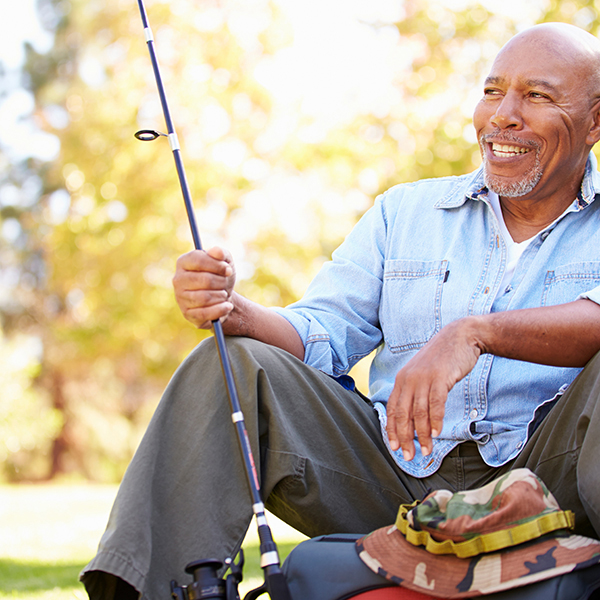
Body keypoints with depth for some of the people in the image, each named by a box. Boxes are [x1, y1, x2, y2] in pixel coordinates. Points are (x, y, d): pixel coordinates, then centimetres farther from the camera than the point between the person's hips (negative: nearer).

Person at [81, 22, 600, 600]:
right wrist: (231, 309, -14)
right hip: (397, 480, 4)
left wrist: (475, 332, -33)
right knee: (230, 364, -11)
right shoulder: (403, 211, 16)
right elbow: (319, 336, 8)